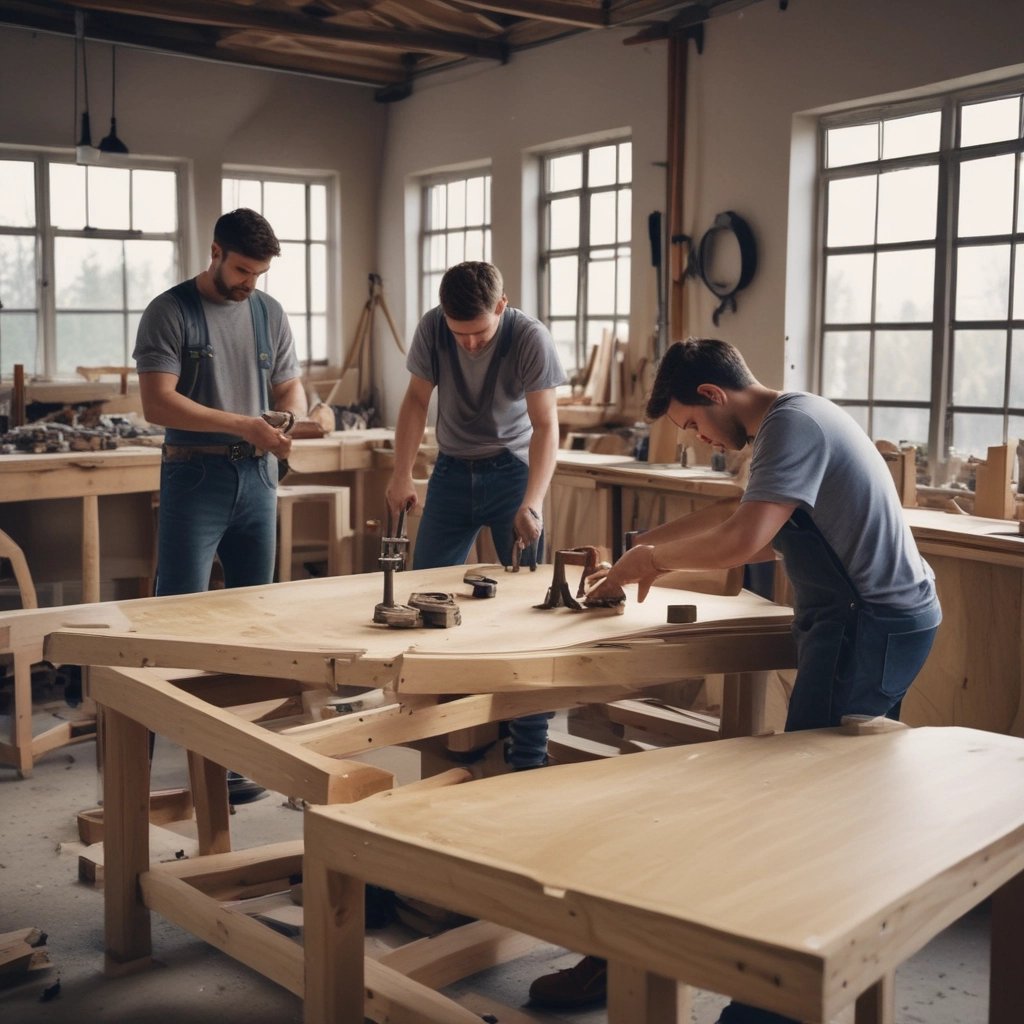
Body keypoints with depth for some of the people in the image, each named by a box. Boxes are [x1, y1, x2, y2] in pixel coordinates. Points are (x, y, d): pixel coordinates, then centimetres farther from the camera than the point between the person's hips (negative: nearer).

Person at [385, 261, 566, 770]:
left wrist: (532, 504, -31)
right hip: (453, 470, 3)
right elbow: (417, 400, 1)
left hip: (512, 470, -3)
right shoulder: (432, 328, -12)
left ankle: (528, 751, 1)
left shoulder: (530, 338, -20)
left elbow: (545, 425, -20)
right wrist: (401, 475, -4)